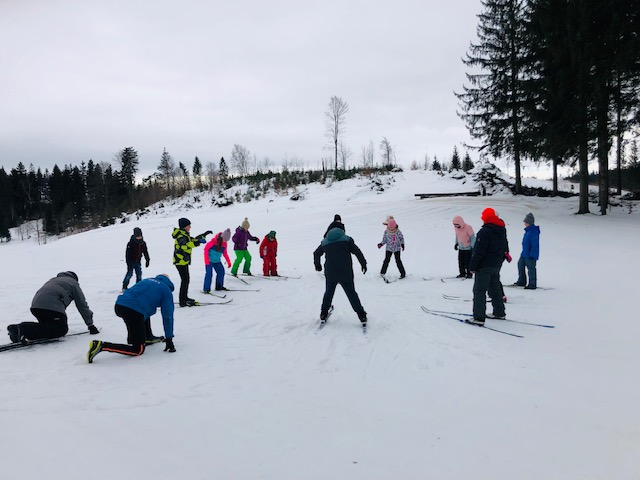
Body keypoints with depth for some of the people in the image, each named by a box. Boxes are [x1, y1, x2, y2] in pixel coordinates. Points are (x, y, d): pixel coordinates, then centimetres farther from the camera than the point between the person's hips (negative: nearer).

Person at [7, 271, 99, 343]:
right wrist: (90, 324, 19)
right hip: (52, 306, -8)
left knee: (48, 325, 19)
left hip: (35, 305, 8)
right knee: (61, 329, -2)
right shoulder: (73, 283, 20)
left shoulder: (54, 280, 38)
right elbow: (82, 305, 17)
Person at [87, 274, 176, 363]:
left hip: (118, 305, 8)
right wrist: (169, 339, 15)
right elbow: (167, 316, 10)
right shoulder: (167, 290, 14)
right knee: (138, 350, 0)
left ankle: (148, 337, 37)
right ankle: (101, 346, -12)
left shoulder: (147, 280, 30)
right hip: (133, 311, -8)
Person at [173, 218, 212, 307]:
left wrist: (204, 234, 25)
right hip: (181, 261, -10)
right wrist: (196, 243, -46)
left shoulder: (185, 235, 14)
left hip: (184, 261, 10)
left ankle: (184, 298, 28)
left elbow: (194, 239, 28)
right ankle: (182, 301, -5)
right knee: (185, 280, -9)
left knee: (186, 279, 17)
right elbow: (184, 246, -37)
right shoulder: (181, 236, -18)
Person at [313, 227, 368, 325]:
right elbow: (357, 252, -5)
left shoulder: (324, 242, 9)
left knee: (328, 293, 21)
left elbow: (316, 254, 21)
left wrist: (317, 265, 37)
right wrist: (363, 264, 6)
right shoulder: (347, 240, 0)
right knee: (352, 294, 9)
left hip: (330, 274, 2)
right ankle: (362, 316, 10)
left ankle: (323, 314, 25)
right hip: (346, 274, -1)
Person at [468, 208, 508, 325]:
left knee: (479, 290, -5)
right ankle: (499, 312, 30)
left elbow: (479, 251, -21)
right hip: (497, 264, 9)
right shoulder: (502, 230, 9)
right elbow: (505, 248, 18)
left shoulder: (484, 231, -20)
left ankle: (479, 317, -8)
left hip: (485, 265, -9)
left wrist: (473, 266, -14)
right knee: (495, 288, 21)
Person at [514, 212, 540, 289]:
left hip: (530, 255, -10)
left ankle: (532, 284, 7)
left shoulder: (534, 232, -21)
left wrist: (532, 255, -22)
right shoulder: (528, 230, 10)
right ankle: (521, 281, 27)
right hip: (524, 254, 10)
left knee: (531, 268, -2)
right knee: (520, 264, 16)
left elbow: (535, 245, -22)